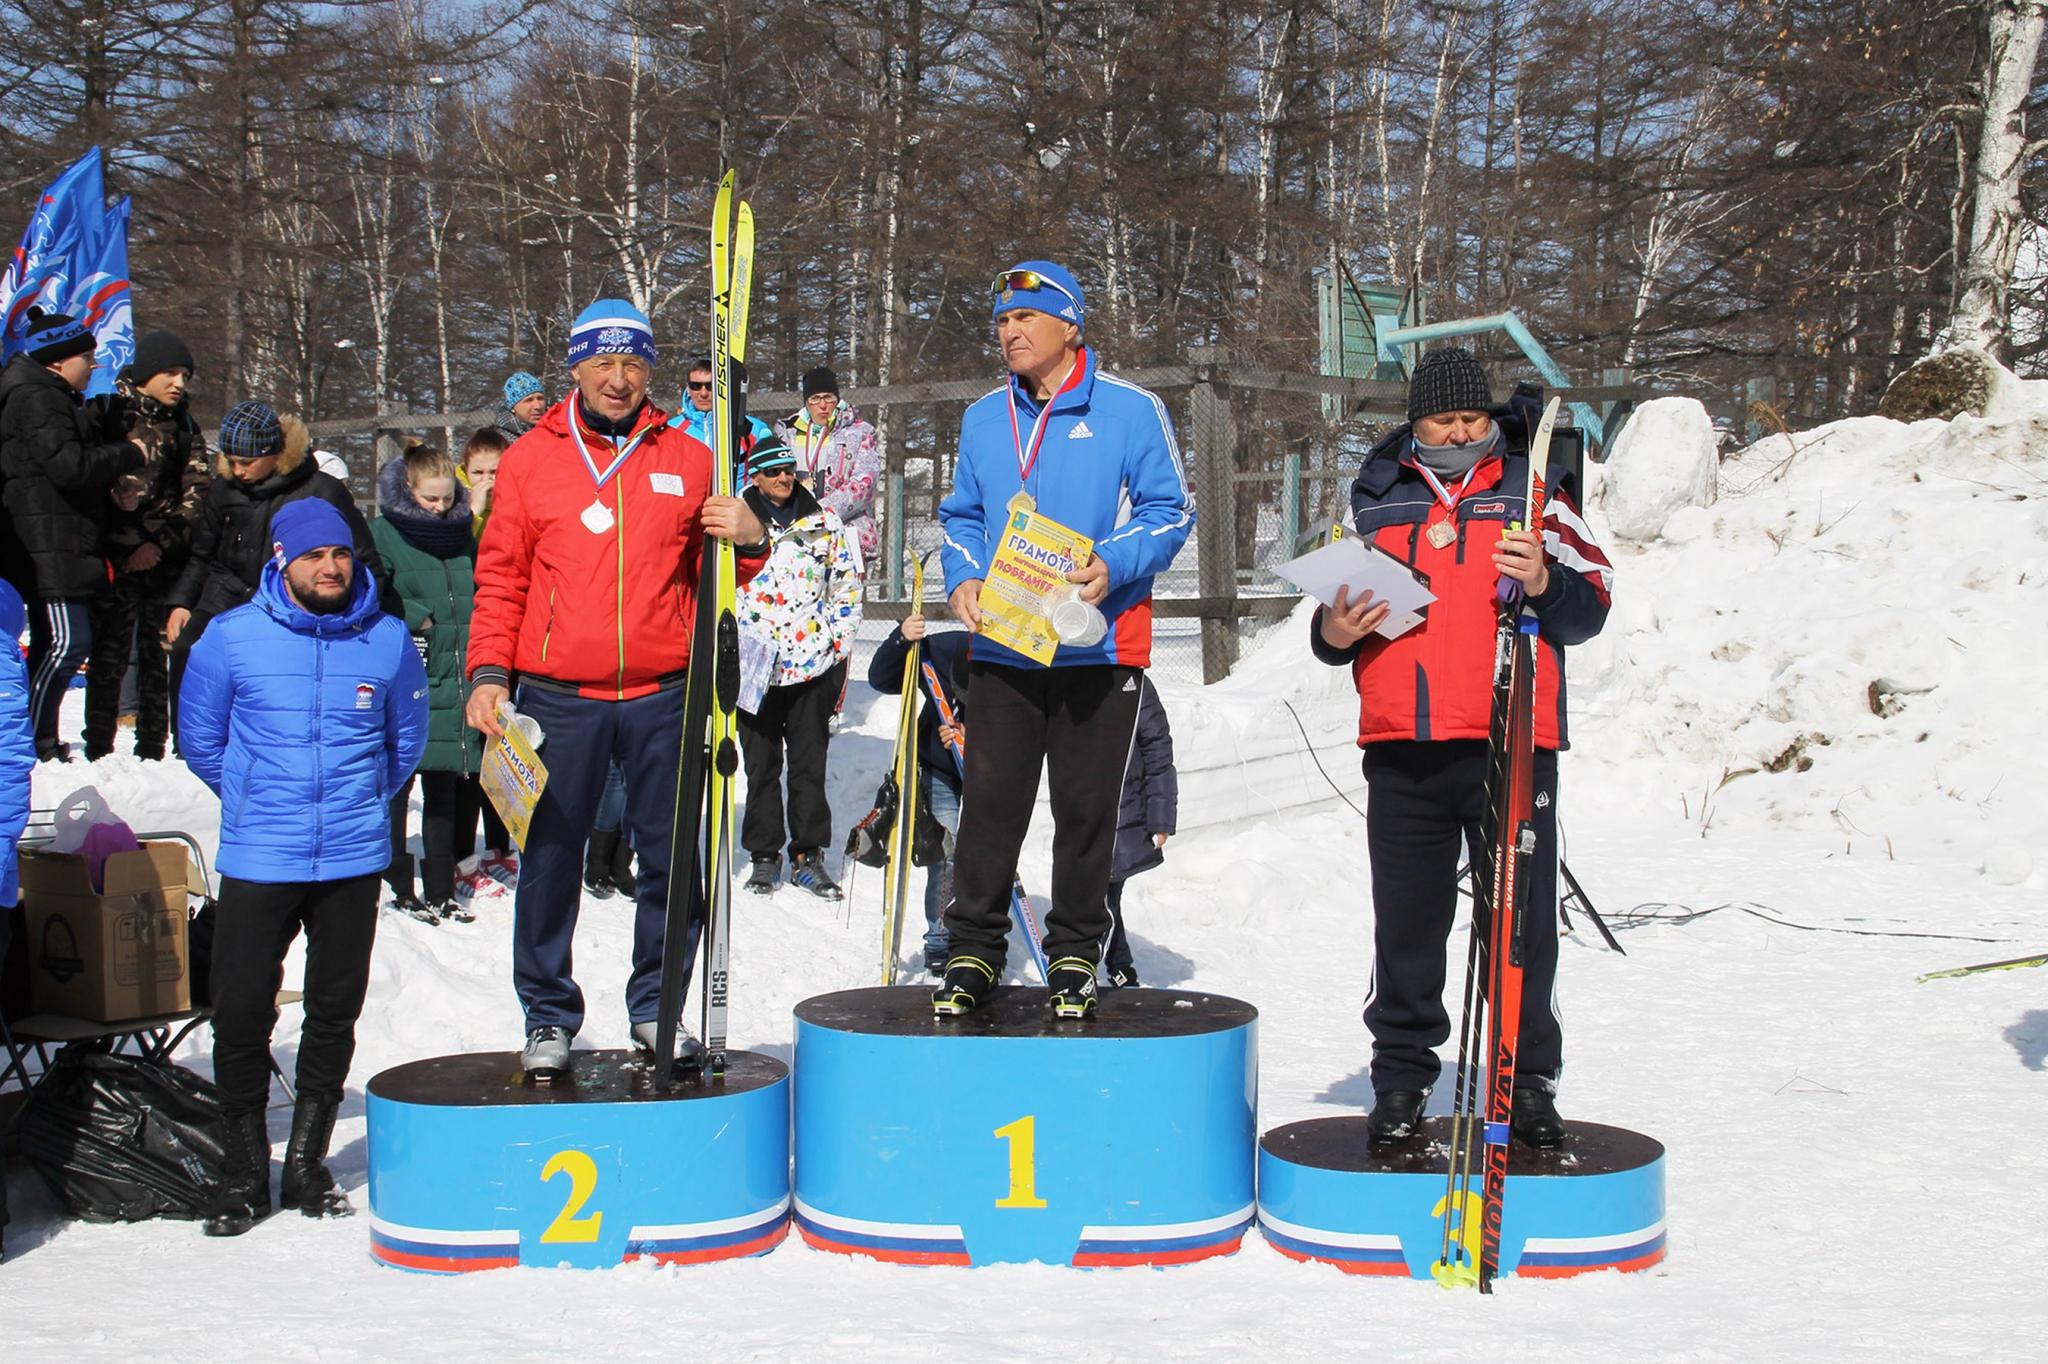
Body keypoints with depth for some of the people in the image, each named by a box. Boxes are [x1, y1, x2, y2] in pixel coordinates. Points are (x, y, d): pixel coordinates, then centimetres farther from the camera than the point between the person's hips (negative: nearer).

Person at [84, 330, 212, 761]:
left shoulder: (184, 427, 13)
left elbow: (198, 494, 5)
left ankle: (152, 750, 9)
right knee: (110, 653, -3)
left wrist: (160, 543, -7)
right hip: (116, 557, -3)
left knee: (159, 653, 3)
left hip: (167, 560, 3)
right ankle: (98, 750, 3)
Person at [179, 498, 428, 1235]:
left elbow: (406, 740, 16)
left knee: (334, 1015, 8)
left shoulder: (388, 639, 0)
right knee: (241, 1014, -3)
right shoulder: (231, 637, -4)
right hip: (257, 863, -1)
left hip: (353, 862, 1)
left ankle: (307, 1164, 23)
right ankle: (246, 1174, 12)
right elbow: (200, 739, 11)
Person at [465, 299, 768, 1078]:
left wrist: (748, 543, -8)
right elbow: (501, 578, 6)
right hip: (559, 698, -1)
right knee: (551, 859, 4)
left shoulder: (687, 460, 8)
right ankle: (548, 1016, 17)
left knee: (671, 856, 6)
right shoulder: (531, 459, 6)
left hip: (664, 697, 1)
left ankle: (655, 1005, 20)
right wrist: (489, 671, -4)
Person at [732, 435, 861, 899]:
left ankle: (808, 854, 10)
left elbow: (847, 586, 11)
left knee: (809, 762, 4)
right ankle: (764, 855, 14)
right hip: (753, 664, -1)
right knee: (760, 763, 5)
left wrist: (839, 646, 4)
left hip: (813, 662, 1)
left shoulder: (824, 522, 7)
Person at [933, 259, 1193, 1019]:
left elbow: (1170, 511, -2)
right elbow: (961, 516, 18)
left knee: (1086, 807, 4)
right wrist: (962, 578, -2)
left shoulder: (1130, 410, -1)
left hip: (1099, 648, -3)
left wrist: (1112, 566, -19)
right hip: (1001, 648, 3)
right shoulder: (983, 419, 12)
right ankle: (973, 951, 12)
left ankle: (1074, 954, 17)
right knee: (990, 804, 2)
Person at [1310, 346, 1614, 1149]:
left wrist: (1545, 584, -18)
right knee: (1406, 921, 6)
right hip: (1402, 750, 2)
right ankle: (1401, 1078, 16)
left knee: (1521, 919, 2)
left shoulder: (1532, 496, 8)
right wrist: (1334, 634, -3)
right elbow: (1334, 621, 20)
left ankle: (1528, 1081, 13)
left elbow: (1590, 609, 2)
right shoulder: (1376, 506, 15)